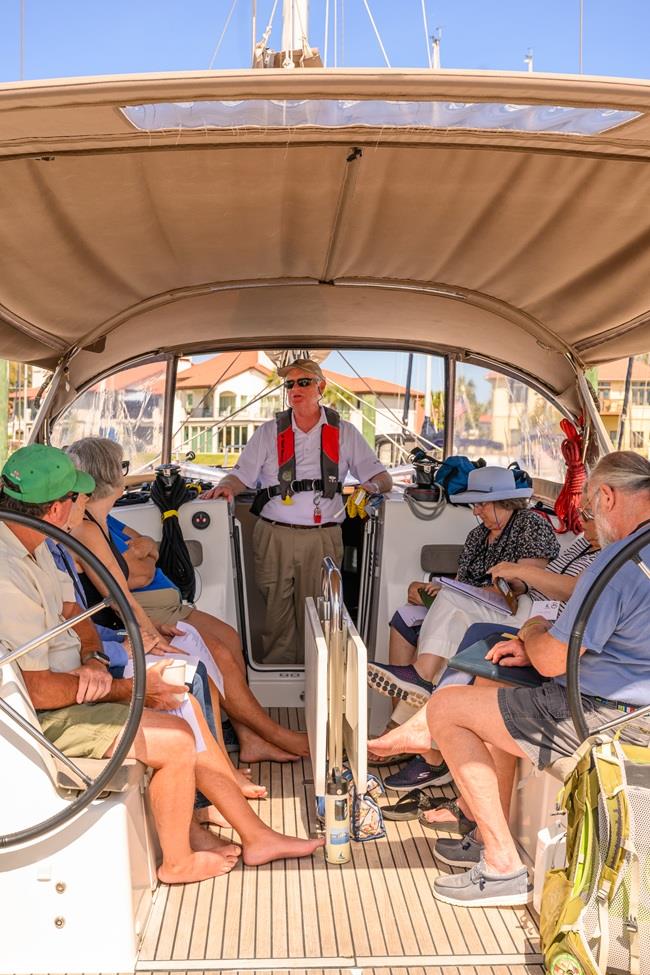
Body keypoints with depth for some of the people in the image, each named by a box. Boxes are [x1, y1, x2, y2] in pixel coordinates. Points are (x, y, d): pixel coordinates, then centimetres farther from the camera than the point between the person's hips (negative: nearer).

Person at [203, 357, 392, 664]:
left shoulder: (344, 433, 12)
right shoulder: (269, 432, 14)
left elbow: (381, 477, 8)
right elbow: (242, 475, 9)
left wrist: (372, 486, -15)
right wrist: (226, 487, -13)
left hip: (322, 538, 0)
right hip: (274, 536, 0)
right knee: (277, 614, 0)